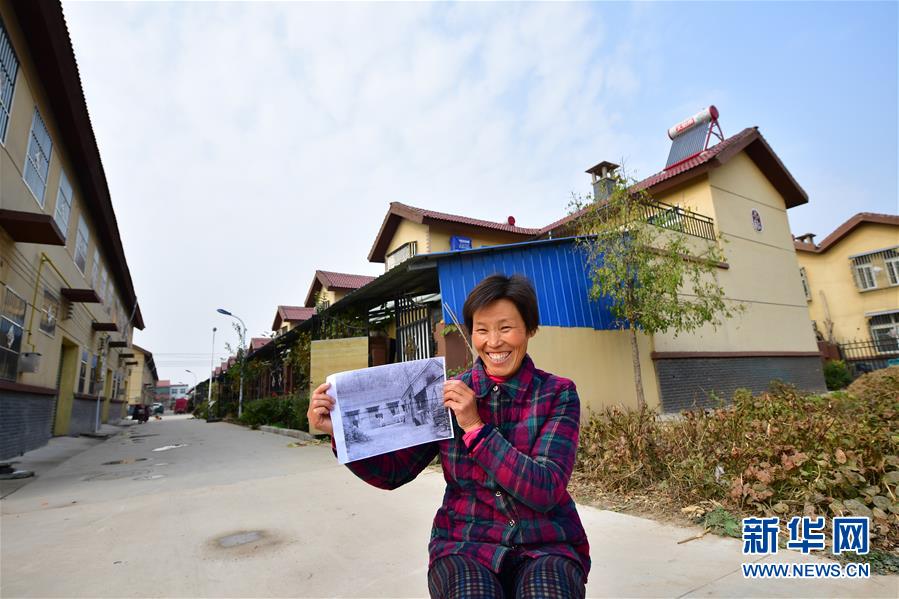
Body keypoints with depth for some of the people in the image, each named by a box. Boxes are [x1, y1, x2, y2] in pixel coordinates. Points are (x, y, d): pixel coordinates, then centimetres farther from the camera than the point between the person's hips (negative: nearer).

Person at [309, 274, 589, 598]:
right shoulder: (447, 394, -2)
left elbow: (545, 490, -14)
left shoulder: (558, 393, -5)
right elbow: (393, 472, 0)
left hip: (546, 544, 0)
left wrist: (475, 426, -21)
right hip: (465, 543, 1)